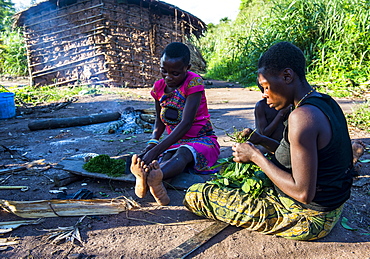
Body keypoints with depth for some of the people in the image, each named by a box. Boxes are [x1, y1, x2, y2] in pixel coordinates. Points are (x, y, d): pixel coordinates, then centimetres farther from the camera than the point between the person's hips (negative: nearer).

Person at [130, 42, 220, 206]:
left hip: (202, 140, -4)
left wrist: (156, 150, -33)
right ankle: (153, 181, -65)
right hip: (174, 143, 5)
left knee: (183, 152, -38)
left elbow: (186, 123, -25)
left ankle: (151, 178, -68)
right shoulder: (159, 87, 4)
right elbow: (159, 121, 15)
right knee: (167, 157, -31)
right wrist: (151, 145, -8)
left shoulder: (194, 82, -15)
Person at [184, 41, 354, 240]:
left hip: (307, 218, -9)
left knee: (196, 194, -5)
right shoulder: (326, 104, 3)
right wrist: (263, 141, 5)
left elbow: (303, 193, -28)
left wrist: (255, 156, -19)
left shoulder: (303, 116, -28)